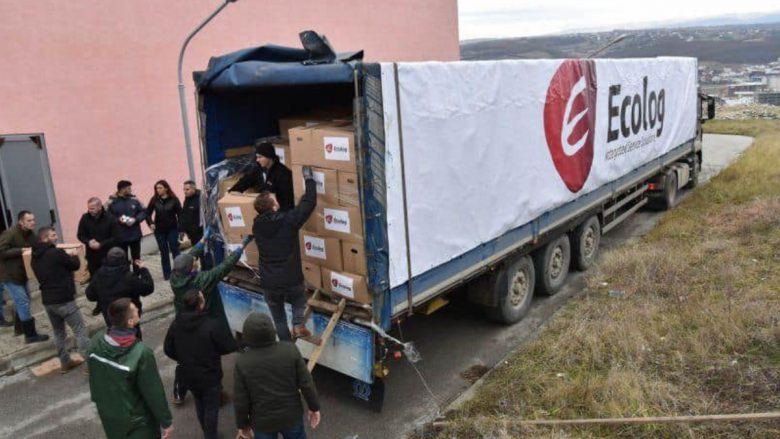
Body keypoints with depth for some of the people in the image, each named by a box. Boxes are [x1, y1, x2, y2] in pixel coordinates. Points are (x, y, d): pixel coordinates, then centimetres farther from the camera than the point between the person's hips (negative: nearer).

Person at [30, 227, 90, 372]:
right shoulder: (57, 253, -17)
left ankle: (65, 362, 25)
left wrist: (65, 255, 16)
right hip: (64, 300, -8)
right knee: (80, 330, -1)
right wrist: (74, 255, 16)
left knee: (58, 332, 18)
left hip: (47, 300, 8)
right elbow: (75, 265, -4)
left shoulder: (35, 258, 8)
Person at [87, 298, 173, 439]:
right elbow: (154, 392, -23)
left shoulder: (97, 341, -16)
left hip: (107, 413, 6)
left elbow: (93, 376, 2)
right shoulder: (141, 353, -33)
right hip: (136, 420, -6)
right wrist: (166, 421, -9)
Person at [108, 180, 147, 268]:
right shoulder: (112, 201, -9)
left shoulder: (134, 199, 0)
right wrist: (118, 219, -22)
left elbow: (144, 212, 2)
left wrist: (135, 219, -14)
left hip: (135, 235, 3)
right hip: (120, 237, -3)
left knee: (136, 258, 15)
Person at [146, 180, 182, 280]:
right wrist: (150, 223, -8)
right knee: (164, 252, 7)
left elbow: (180, 214, -6)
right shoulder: (154, 200, -1)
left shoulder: (173, 199, -7)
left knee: (174, 249, 0)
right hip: (159, 230, 2)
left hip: (172, 229, -2)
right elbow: (148, 213, 7)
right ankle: (167, 273, 14)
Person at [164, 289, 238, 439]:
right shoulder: (210, 325, -28)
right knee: (211, 407, 13)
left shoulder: (176, 324, -11)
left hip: (188, 375, 6)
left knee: (200, 403, 26)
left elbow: (168, 349, 1)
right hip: (209, 376, -6)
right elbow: (230, 346, -20)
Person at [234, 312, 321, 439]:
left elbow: (241, 401, -12)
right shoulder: (290, 350, -17)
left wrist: (242, 424, 5)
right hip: (292, 415, 1)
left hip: (262, 421, -1)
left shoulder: (242, 362, -20)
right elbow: (306, 384, -11)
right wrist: (314, 408, 3)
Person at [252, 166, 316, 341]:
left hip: (268, 283, 3)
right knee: (299, 302, 28)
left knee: (278, 318, 19)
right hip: (291, 280, -3)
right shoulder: (288, 220, -15)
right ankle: (298, 324, 4)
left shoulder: (257, 226, -2)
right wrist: (308, 178, 1)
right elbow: (309, 203, -11)